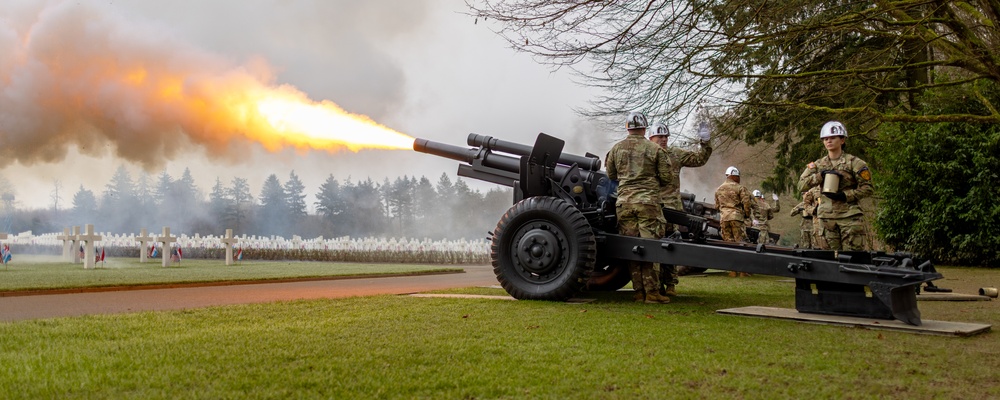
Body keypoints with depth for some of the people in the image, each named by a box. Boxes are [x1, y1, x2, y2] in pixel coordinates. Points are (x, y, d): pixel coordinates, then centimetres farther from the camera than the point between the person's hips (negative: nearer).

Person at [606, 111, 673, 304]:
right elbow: (665, 176, 2)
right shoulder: (655, 149, 0)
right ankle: (652, 292, -3)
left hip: (624, 202, 3)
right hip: (648, 201, -3)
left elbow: (610, 175, 15)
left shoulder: (616, 149, 7)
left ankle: (639, 291, 7)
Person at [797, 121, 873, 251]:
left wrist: (845, 195, -14)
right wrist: (820, 175, -11)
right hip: (826, 217, 4)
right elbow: (801, 185, 3)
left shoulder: (854, 162, 2)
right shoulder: (818, 165, 14)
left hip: (849, 217, -4)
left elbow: (867, 188, -2)